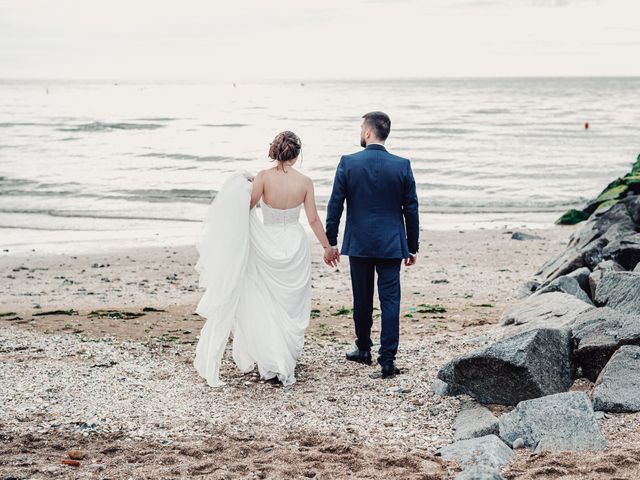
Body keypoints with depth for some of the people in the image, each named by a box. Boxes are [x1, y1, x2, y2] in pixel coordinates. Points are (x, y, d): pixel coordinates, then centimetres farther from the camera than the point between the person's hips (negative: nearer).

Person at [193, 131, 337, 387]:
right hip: (295, 245, 1)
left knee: (267, 306, 11)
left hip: (267, 246, -1)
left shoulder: (265, 177, -12)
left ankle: (271, 363, 5)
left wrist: (242, 185, 3)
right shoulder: (305, 182, -8)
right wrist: (327, 247, 8)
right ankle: (287, 363, 19)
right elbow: (313, 219, -3)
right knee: (292, 306, 14)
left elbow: (246, 206, -13)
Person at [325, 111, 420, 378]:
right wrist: (412, 246, 9)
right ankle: (387, 360, -3)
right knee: (390, 301, 1)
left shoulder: (348, 163, -6)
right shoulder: (402, 166, -3)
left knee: (362, 299, 15)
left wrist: (331, 241, 5)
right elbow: (411, 209, 1)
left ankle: (364, 349, 30)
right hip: (391, 245, 0)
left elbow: (335, 205, -4)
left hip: (359, 244, 0)